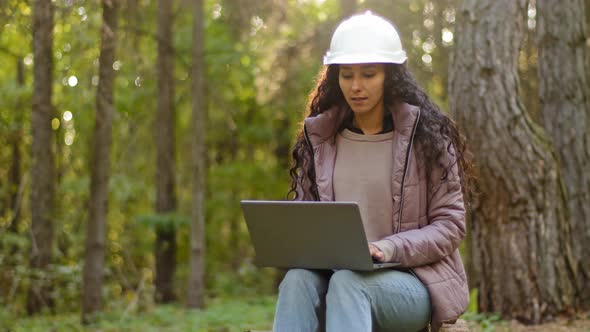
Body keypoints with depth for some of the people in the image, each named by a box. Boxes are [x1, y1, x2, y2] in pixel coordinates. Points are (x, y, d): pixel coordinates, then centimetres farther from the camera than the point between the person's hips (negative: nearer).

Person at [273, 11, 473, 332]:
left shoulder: (426, 135, 0)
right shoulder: (318, 136, 10)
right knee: (298, 279, -32)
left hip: (414, 281, -3)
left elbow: (450, 224, -3)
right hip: (337, 277, 3)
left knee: (348, 282, -35)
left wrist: (387, 250, -19)